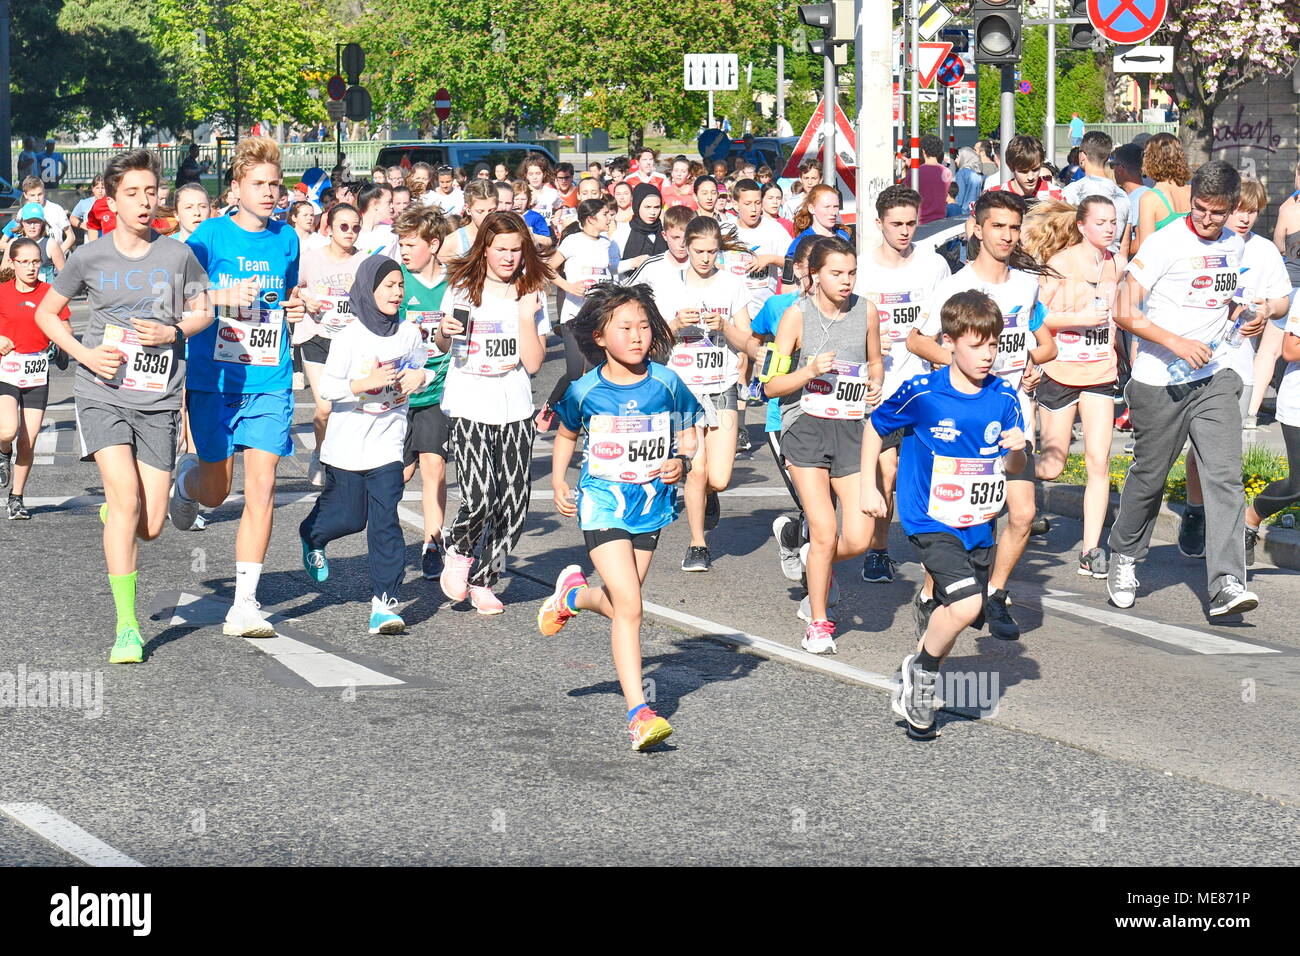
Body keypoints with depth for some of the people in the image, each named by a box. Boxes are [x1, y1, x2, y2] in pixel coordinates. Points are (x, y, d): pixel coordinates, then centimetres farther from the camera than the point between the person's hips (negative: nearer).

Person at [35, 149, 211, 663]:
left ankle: (112, 512, 39)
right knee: (125, 497, -18)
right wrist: (84, 354, -4)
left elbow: (203, 311, 14)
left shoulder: (178, 255, 2)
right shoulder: (89, 258, 1)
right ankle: (126, 627, -11)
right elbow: (46, 312, 12)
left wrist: (173, 332, -8)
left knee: (150, 525, 0)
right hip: (102, 394, -1)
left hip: (158, 401, 2)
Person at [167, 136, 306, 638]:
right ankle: (186, 476, 44)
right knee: (215, 491, 5)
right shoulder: (211, 234, -3)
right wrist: (224, 296, -19)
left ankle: (245, 603, -4)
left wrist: (296, 307, 4)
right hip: (214, 376, -2)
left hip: (270, 380, 2)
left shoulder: (286, 238, 9)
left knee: (262, 487, -7)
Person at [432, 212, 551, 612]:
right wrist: (445, 333, -9)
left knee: (513, 503, 0)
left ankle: (482, 579, 18)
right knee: (479, 498, -18)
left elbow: (533, 363, 0)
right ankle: (459, 554, 12)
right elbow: (443, 346, 13)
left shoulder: (530, 293, 7)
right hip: (469, 406, -3)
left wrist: (527, 316, -11)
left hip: (515, 410, 3)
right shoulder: (463, 287, 2)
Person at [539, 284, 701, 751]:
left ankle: (572, 595, 49)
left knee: (620, 603, 13)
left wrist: (682, 461, -11)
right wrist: (558, 483, 5)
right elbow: (566, 436, 14)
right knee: (628, 606, -15)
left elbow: (688, 435, 9)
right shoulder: (586, 390, -5)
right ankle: (639, 713, -12)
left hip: (650, 502, 3)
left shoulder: (666, 384, -3)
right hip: (602, 502, -3)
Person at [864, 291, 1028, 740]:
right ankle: (921, 669, 3)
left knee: (964, 612, 13)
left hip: (977, 523, 5)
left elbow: (1013, 468, 3)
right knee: (965, 604, -24)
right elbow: (875, 428, 3)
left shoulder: (1004, 397, -3)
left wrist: (1017, 451, -20)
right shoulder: (922, 394, -13)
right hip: (930, 520, -5)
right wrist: (869, 487, 3)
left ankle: (915, 690, 38)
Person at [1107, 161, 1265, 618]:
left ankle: (1227, 584, -16)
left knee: (1225, 476, -10)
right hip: (1161, 381, -4)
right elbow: (1125, 312, -13)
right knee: (1149, 476, 9)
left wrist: (1246, 317, 6)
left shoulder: (1235, 246, 9)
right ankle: (1124, 559, 34)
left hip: (1215, 379, 4)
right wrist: (1177, 343, -23)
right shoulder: (1164, 243, -10)